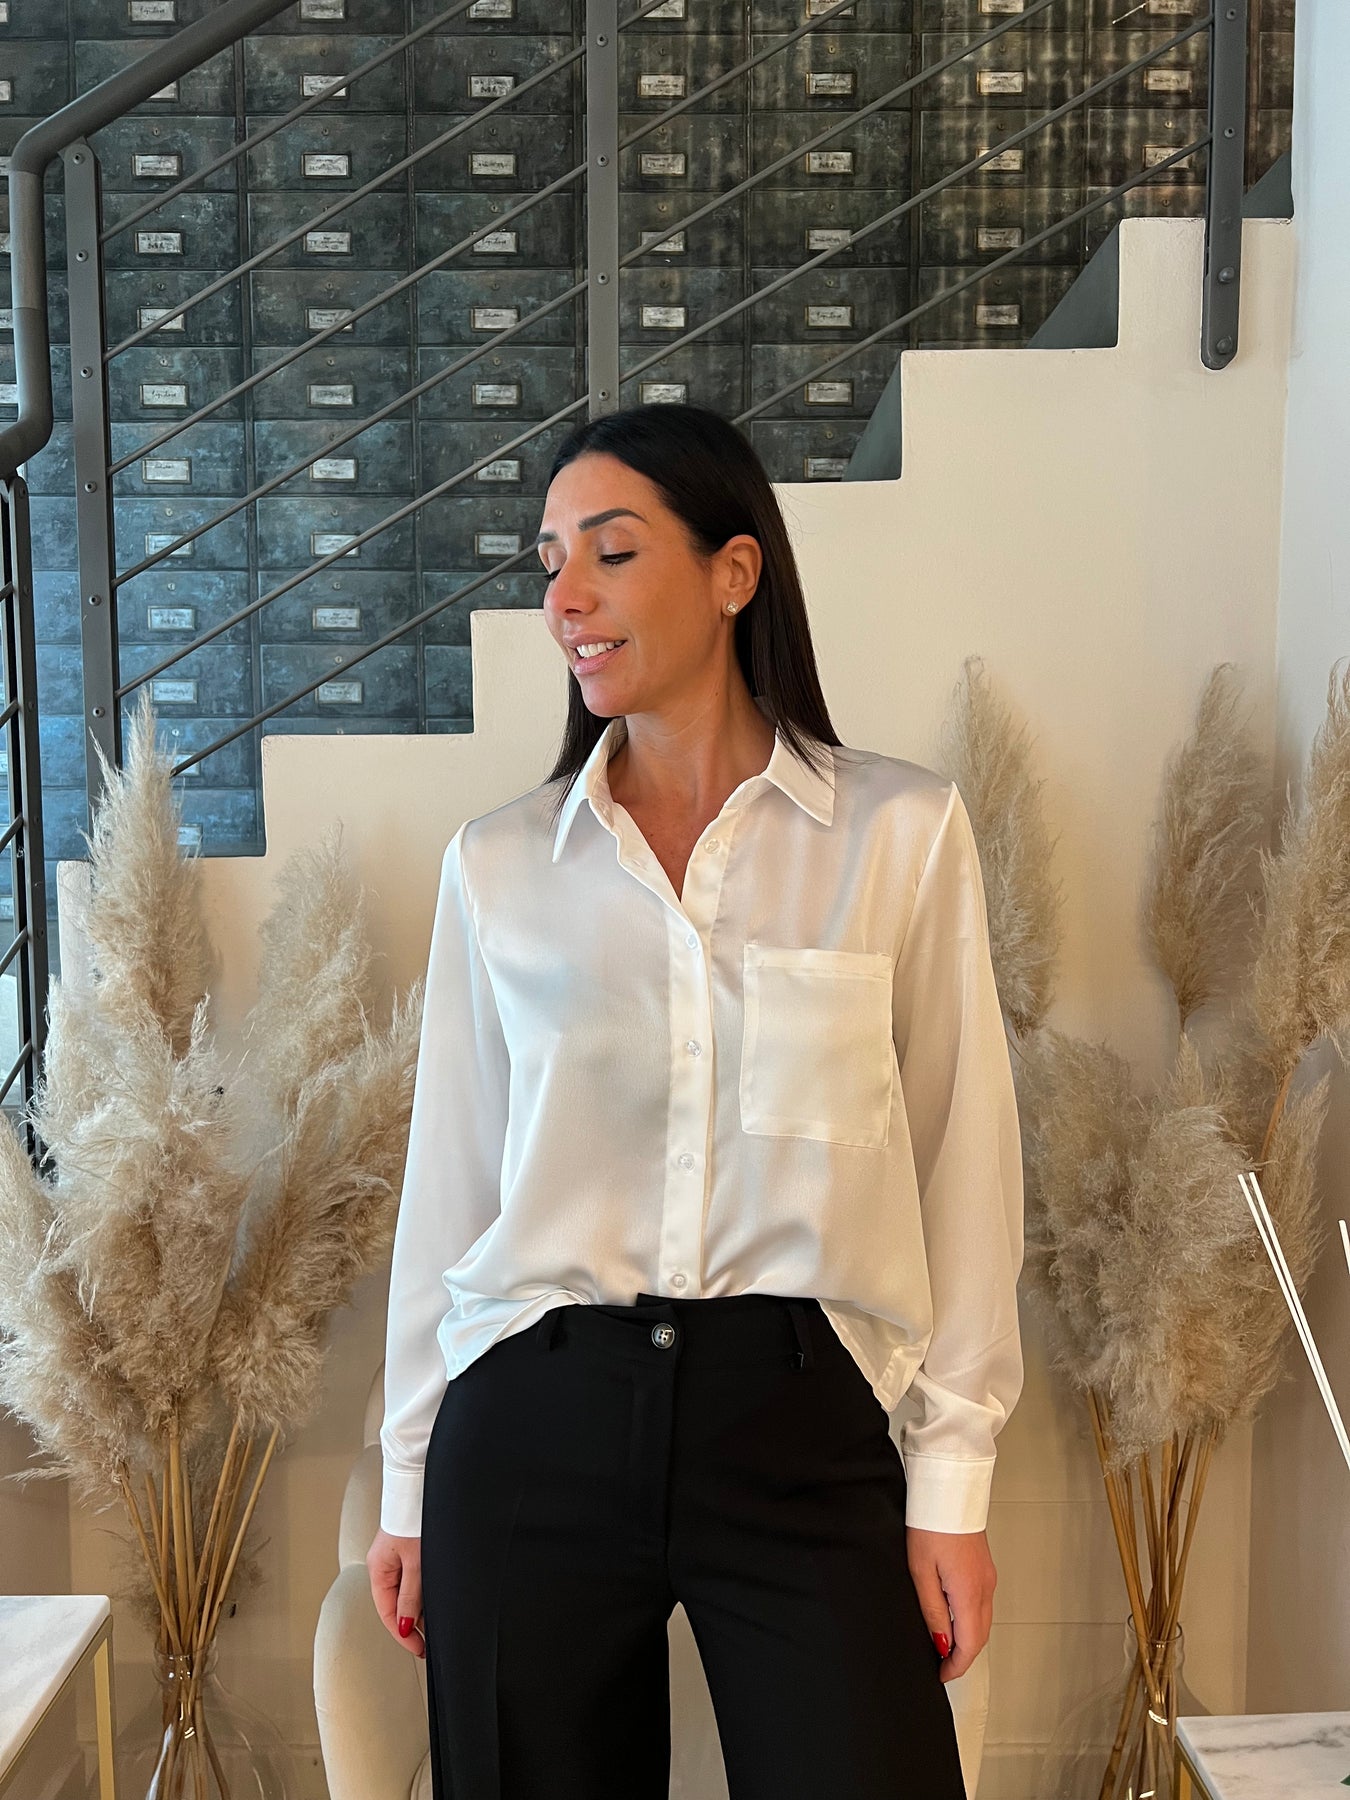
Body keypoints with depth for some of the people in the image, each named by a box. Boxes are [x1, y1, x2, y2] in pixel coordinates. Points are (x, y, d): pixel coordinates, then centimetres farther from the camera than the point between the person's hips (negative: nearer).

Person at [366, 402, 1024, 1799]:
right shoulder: (496, 863, 4)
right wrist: (409, 1479, 11)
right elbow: (451, 1175, 8)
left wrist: (951, 1477, 0)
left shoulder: (902, 833, -1)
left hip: (798, 1425, -1)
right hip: (534, 1422, 2)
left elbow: (961, 1161, 1)